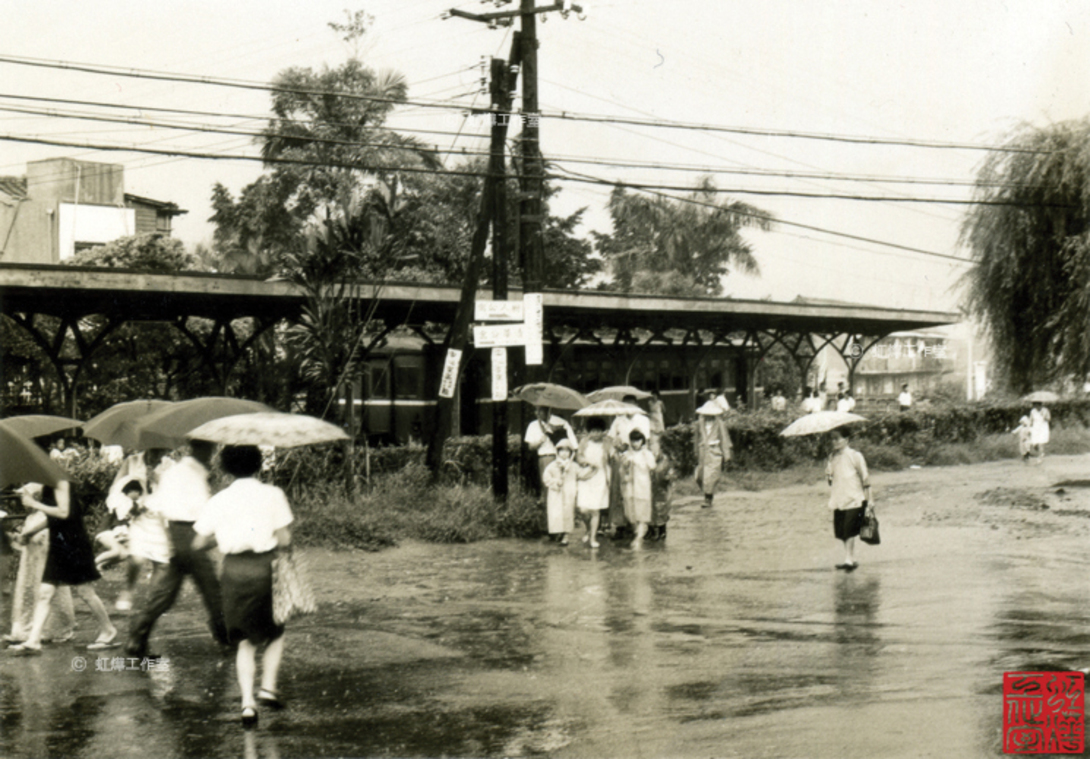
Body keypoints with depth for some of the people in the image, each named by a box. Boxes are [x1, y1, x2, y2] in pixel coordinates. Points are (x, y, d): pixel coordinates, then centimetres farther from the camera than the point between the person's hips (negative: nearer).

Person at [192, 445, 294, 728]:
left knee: (245, 640, 11)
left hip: (233, 570, 2)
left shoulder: (219, 500, 4)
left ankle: (248, 702, 0)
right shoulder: (271, 494, -3)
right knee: (275, 631, 20)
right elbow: (284, 539, -7)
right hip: (265, 568, -2)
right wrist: (283, 545, 15)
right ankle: (268, 686, 5)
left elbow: (197, 543, 5)